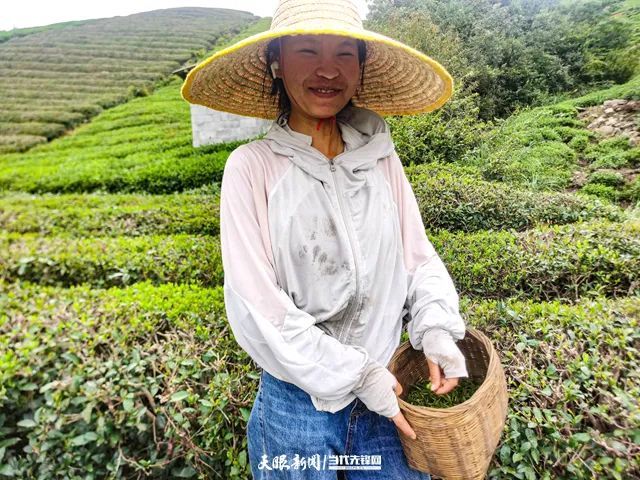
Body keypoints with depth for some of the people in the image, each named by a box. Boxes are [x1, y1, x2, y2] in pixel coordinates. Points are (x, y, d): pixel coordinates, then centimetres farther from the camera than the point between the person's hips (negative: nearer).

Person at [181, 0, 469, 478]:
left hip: (386, 392, 3)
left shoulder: (381, 159, -1)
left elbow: (419, 259, 3)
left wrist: (436, 329, -14)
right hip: (299, 403, -2)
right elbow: (256, 306, -15)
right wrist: (357, 377, -14)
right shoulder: (253, 165, -12)